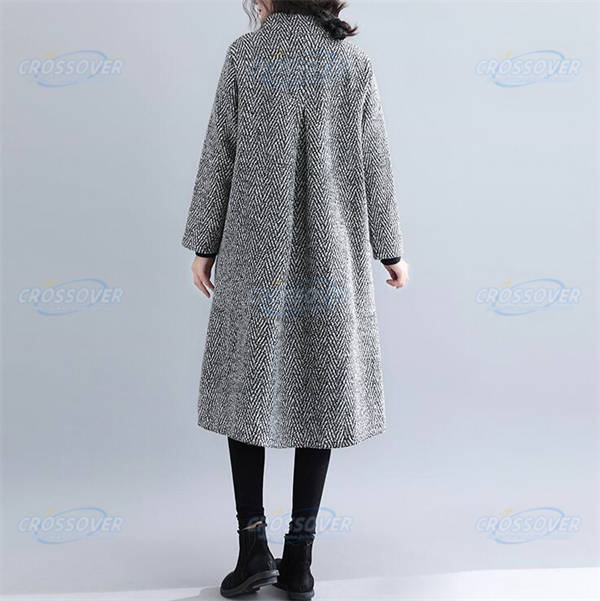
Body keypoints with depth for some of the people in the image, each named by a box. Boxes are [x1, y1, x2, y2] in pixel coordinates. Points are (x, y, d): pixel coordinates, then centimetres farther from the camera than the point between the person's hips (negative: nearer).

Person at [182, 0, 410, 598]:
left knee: (248, 386, 10)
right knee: (318, 392, 6)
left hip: (255, 252, -1)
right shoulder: (354, 60, 5)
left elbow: (219, 155, -1)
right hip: (331, 254, 2)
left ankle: (253, 543, 7)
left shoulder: (243, 53, 0)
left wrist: (203, 245, 5)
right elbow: (374, 163, 4)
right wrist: (389, 249, 11)